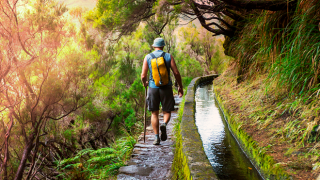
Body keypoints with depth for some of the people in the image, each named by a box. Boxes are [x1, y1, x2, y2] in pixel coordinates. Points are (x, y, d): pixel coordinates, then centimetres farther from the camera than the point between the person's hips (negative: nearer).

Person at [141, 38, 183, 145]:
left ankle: (156, 137, 7)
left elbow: (143, 76, -2)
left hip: (153, 87, 1)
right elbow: (176, 73, -3)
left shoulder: (148, 57, 1)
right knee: (167, 111, 12)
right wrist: (180, 87, 8)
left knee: (154, 113, 11)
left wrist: (144, 83, 20)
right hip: (166, 88, 0)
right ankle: (164, 125, -20)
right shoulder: (169, 56, 1)